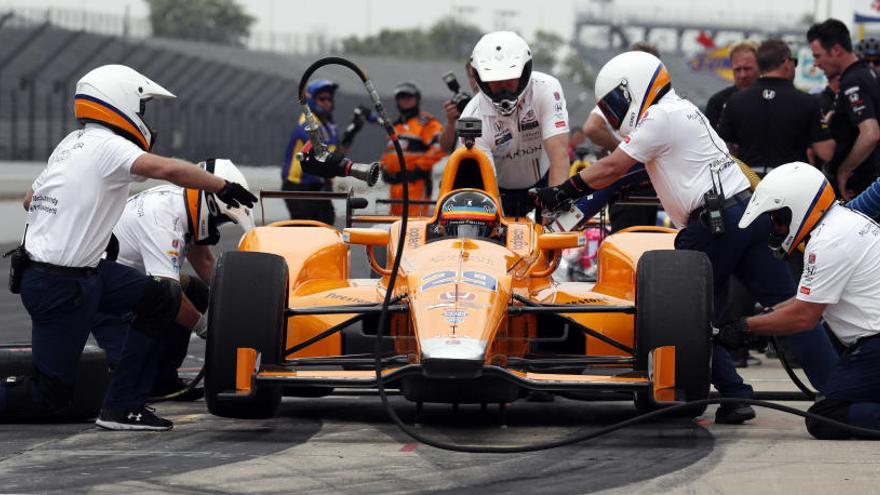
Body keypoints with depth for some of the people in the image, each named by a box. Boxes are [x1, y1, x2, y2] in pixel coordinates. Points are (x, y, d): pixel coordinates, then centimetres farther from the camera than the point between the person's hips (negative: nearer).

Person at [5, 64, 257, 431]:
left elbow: (30, 200, 20)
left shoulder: (74, 142, 10)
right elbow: (168, 169, -30)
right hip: (59, 287, -9)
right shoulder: (106, 146, -16)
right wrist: (221, 186, -18)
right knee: (49, 396, -1)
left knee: (161, 297, 12)